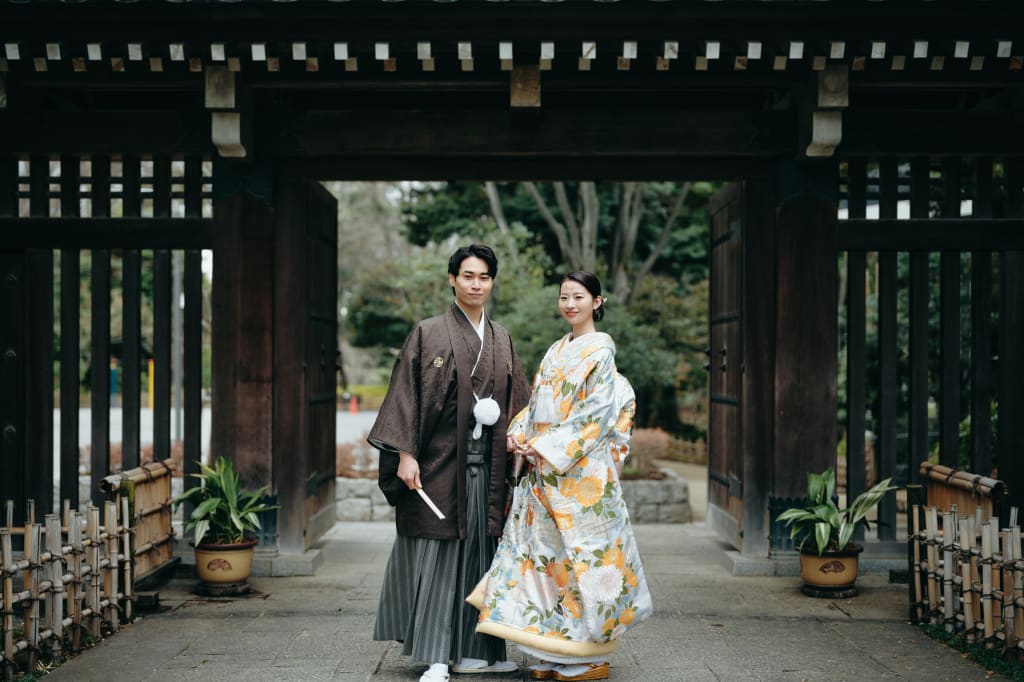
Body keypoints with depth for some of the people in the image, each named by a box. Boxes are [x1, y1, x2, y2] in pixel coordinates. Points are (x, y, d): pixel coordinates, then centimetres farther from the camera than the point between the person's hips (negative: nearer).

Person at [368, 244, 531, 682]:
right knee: (437, 555, -4)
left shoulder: (501, 340, 14)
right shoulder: (429, 334, -1)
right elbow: (407, 395, -6)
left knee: (481, 553, 6)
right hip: (440, 461, -5)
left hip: (486, 464, 5)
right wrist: (405, 454, -14)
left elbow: (516, 400, 16)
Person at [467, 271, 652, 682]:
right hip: (544, 468, 7)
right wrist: (518, 433, -1)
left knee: (581, 551, -4)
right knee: (545, 550, 6)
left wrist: (549, 448, -16)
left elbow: (597, 413, -14)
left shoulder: (600, 350, -6)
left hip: (581, 470, -7)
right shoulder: (557, 351, 17)